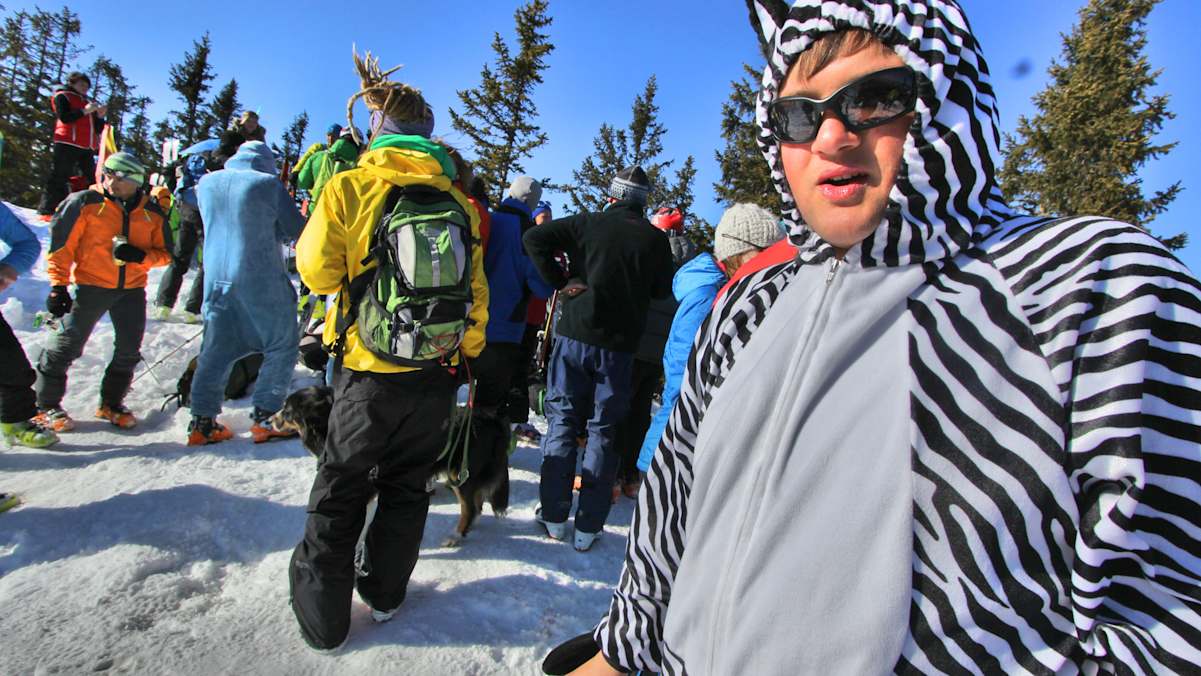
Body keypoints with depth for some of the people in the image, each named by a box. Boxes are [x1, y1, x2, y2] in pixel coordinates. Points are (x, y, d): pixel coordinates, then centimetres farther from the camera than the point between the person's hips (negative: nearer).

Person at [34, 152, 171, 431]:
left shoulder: (153, 214, 3)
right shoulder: (85, 202, -6)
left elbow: (165, 253, 6)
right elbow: (61, 244, -6)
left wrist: (140, 256, -16)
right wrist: (58, 285, -10)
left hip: (132, 290, 3)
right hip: (91, 286, -3)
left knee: (129, 350, 7)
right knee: (67, 345, 0)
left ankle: (111, 403, 25)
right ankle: (46, 405, 17)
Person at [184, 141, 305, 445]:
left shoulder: (206, 183, 9)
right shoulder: (268, 184, -7)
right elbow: (297, 230, -2)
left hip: (217, 279, 6)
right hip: (263, 281, -5)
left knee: (215, 350, 12)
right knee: (281, 347, 5)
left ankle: (202, 420, 12)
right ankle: (263, 417, 1)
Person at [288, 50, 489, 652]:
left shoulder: (350, 186, -9)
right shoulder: (458, 200, 1)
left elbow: (317, 271, -5)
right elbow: (477, 289, 4)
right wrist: (468, 353, 15)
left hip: (371, 367, -3)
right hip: (439, 372, 3)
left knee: (340, 489, 14)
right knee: (407, 484, 19)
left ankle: (322, 613, 25)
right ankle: (384, 591, 35)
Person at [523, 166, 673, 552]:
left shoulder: (588, 224, -2)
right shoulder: (656, 240, -1)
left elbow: (534, 238, -9)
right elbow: (663, 292, 7)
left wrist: (560, 282, -3)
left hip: (575, 335, 0)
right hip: (619, 345, 1)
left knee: (563, 420, 11)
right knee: (604, 430, 8)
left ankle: (554, 516, 16)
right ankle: (588, 527, 13)